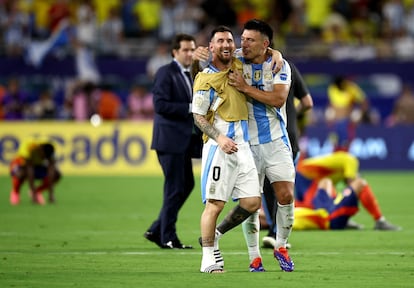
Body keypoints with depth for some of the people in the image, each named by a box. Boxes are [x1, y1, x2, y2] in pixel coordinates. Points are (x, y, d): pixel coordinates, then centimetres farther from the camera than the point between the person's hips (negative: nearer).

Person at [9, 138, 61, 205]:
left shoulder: (49, 148, -26)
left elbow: (51, 170, -28)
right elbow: (29, 170, -38)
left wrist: (51, 193, -32)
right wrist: (33, 193, -39)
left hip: (37, 165, 4)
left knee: (57, 175, -23)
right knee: (21, 172, -40)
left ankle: (38, 191, 3)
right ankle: (15, 192, -7)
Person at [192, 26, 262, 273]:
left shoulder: (239, 67, 10)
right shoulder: (206, 78, -7)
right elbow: (198, 116, -7)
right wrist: (219, 138, -20)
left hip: (243, 146, 6)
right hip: (219, 147, -6)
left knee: (252, 202, 2)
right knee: (215, 203, -8)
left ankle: (214, 235, 22)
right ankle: (209, 259, -1)